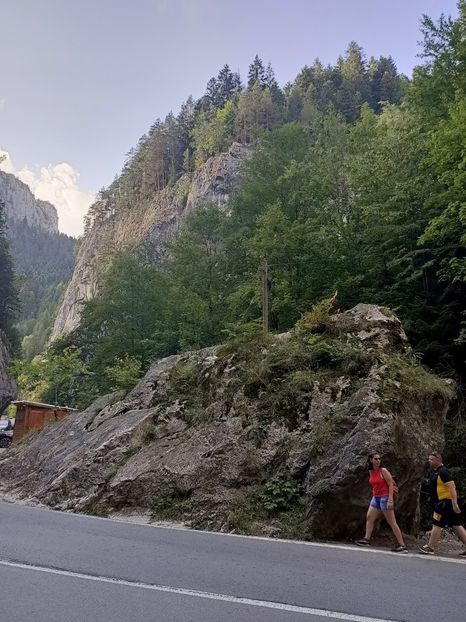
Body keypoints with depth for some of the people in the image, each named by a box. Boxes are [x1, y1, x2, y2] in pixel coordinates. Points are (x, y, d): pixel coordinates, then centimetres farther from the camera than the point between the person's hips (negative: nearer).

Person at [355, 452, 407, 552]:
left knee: (392, 522, -6)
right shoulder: (370, 472, 6)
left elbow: (391, 485, -15)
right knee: (369, 517, 7)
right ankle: (366, 539, 15)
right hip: (375, 498, 7)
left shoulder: (383, 470, -13)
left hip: (384, 498, -7)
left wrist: (390, 500, -21)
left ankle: (402, 546, -3)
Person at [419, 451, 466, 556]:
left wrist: (454, 503, -28)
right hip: (442, 503, 10)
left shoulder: (443, 472, -16)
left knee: (436, 524, -5)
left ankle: (431, 548, 2)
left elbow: (452, 487, -23)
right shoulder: (435, 472, 14)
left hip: (445, 503, -10)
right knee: (456, 525, 10)